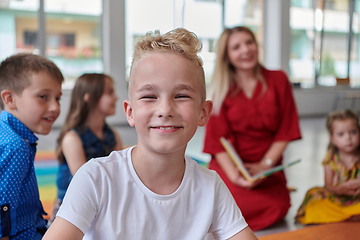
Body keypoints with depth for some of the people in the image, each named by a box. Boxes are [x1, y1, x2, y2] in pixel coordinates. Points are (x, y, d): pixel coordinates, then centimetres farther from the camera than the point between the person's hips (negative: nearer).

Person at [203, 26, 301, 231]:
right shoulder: (221, 89, 1)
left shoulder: (278, 80, 4)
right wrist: (234, 176, -20)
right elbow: (219, 138, -5)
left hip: (268, 166, 1)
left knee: (278, 208, -22)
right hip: (230, 165, -1)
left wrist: (265, 164, -10)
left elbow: (286, 130, 2)